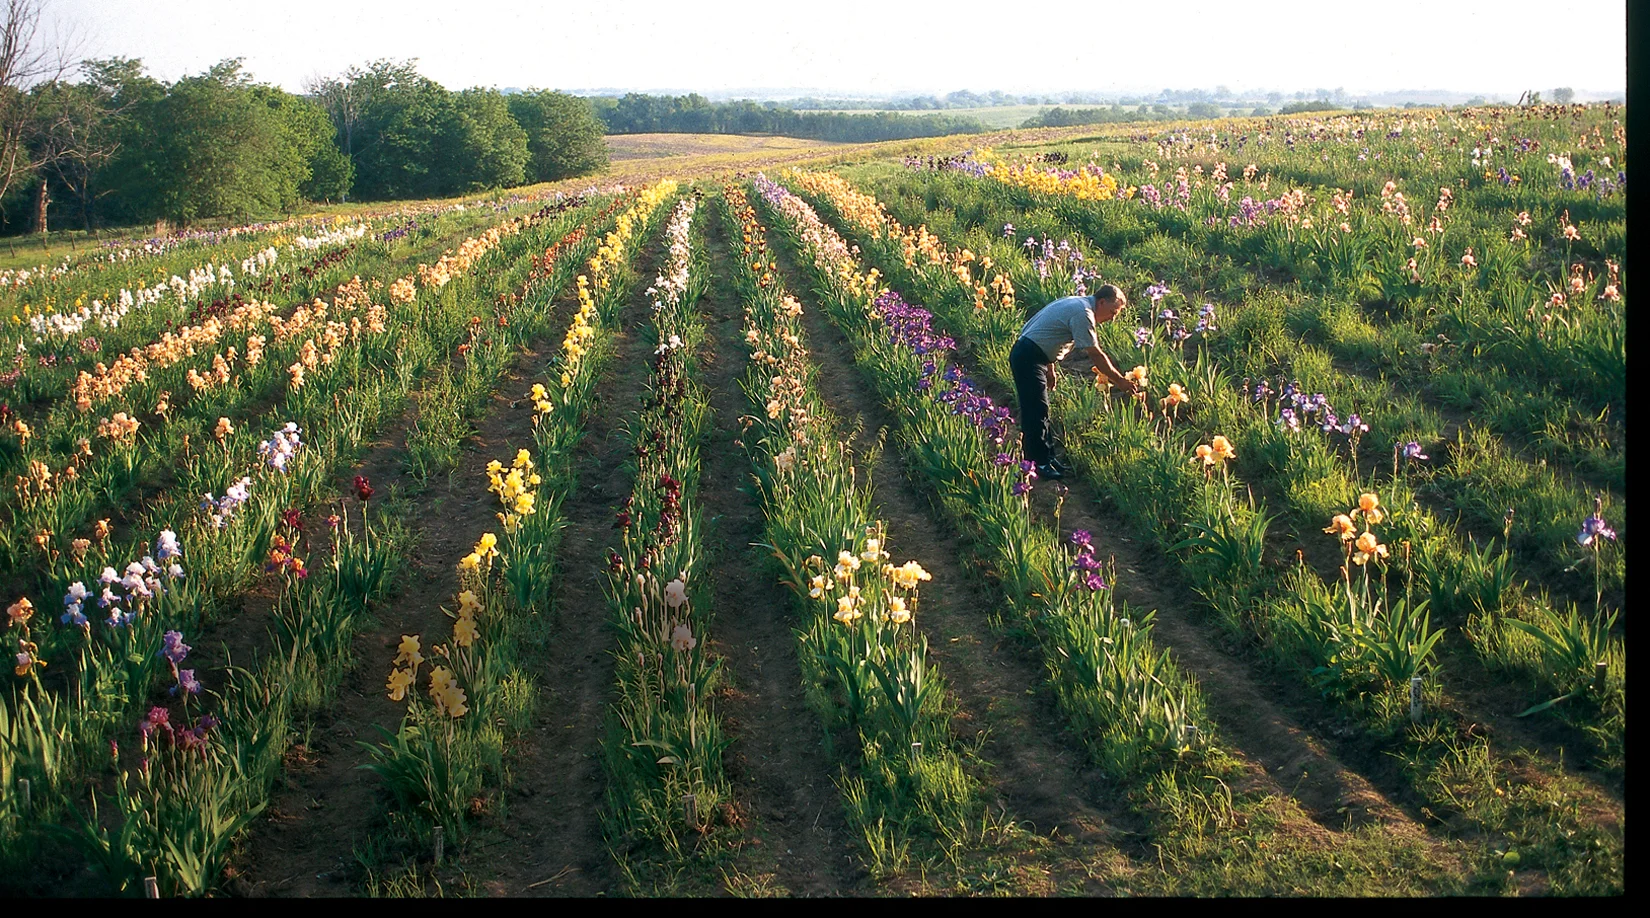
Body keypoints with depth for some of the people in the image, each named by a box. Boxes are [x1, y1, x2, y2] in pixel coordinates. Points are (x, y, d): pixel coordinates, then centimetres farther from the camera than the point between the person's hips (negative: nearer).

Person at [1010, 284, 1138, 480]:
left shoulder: (1076, 305, 16)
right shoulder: (1083, 313, -17)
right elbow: (1096, 355, -17)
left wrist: (1049, 368, 24)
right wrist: (1120, 381, -11)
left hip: (1029, 356, 11)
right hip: (1028, 358, -11)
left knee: (1039, 411, 14)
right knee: (1036, 412, -7)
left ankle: (1047, 458, 20)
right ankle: (1038, 463, -3)